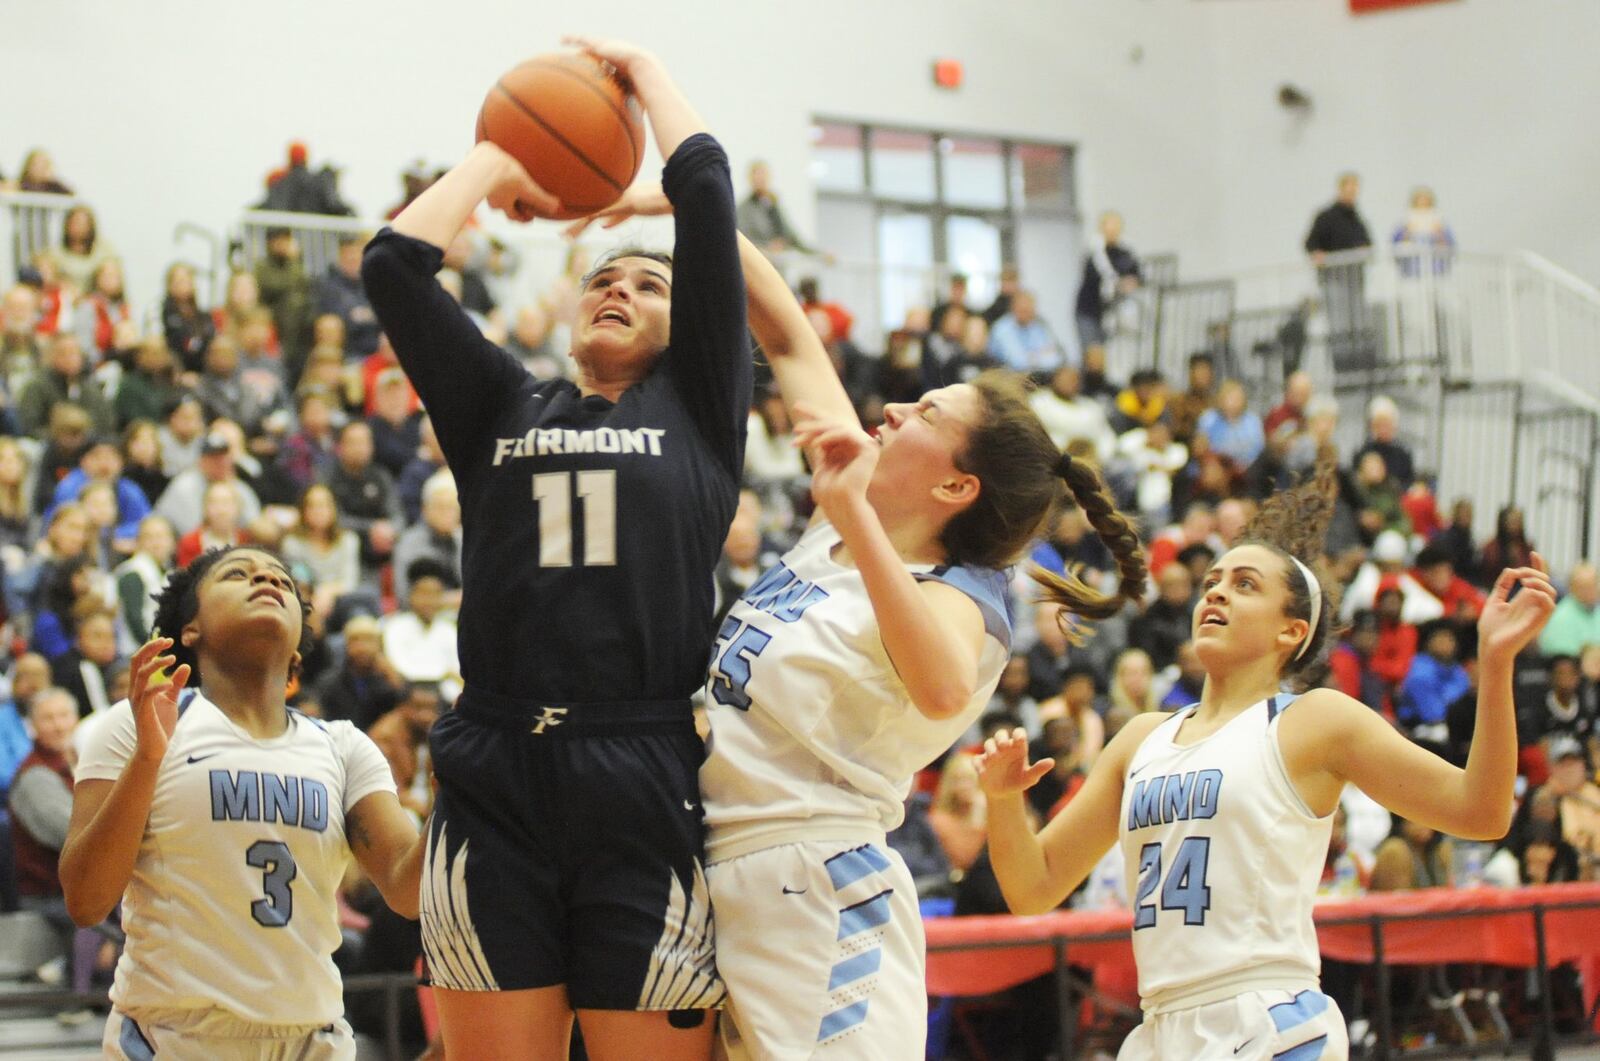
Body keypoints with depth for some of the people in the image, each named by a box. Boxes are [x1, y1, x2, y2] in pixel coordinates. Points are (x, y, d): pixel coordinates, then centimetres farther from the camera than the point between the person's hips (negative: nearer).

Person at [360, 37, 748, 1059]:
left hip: (644, 793, -2)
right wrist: (499, 162, 24)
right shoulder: (504, 409, 19)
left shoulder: (699, 406, 14)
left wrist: (642, 67, 23)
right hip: (493, 785, 2)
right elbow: (394, 263, 11)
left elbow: (706, 193, 9)